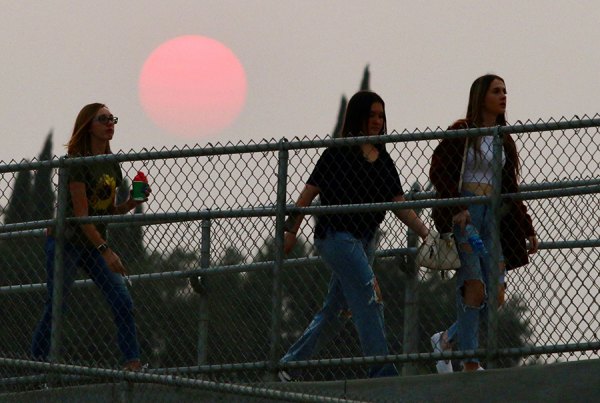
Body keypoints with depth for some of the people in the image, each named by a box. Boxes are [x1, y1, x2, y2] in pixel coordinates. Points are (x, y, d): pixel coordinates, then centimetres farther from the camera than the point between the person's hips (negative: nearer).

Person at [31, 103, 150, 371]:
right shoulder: (77, 162, -14)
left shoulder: (112, 166, 10)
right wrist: (105, 250, -22)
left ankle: (133, 363, -6)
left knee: (123, 303, -6)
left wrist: (130, 203, -5)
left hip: (94, 243, 7)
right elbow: (81, 213, -18)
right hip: (66, 241, -7)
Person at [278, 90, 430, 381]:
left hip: (364, 240, 8)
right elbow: (309, 193, -3)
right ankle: (381, 371, -21)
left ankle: (290, 363, 20)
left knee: (333, 312, 10)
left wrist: (424, 232, 1)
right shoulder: (338, 153, -5)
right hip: (336, 235, -8)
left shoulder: (383, 161, 14)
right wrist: (290, 231, -5)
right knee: (370, 297, -18)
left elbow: (399, 204, 12)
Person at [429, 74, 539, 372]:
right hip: (463, 215, -6)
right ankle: (470, 364, -8)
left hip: (493, 214, 6)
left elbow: (510, 189, 22)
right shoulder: (462, 132, 0)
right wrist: (456, 209, -17)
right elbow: (438, 172, -6)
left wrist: (527, 230, 17)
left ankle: (447, 340, 17)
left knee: (496, 296, -3)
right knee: (475, 288, -14)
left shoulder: (505, 141, 18)